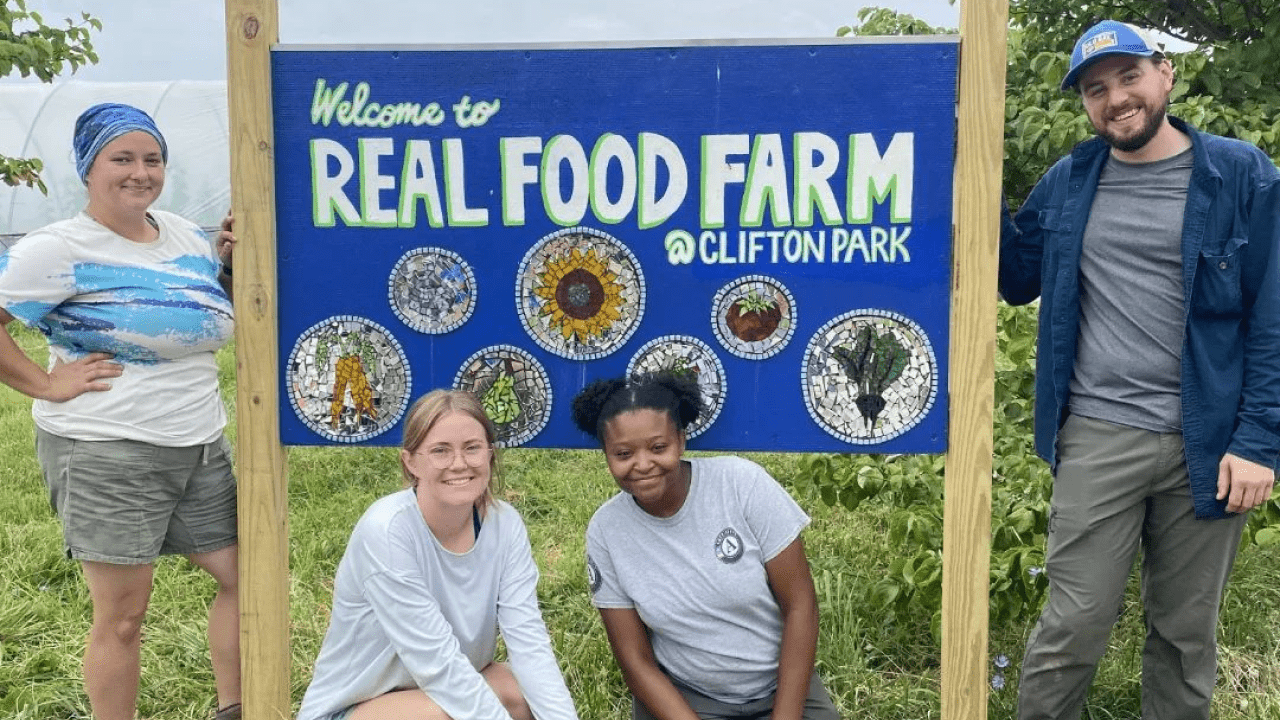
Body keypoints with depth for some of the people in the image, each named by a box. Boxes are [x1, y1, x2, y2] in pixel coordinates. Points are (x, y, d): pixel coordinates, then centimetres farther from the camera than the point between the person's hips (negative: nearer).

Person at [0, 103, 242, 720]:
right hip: (106, 455, -7)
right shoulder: (61, 249, -11)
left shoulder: (183, 233, 9)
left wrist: (230, 260, 4)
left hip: (202, 447, 7)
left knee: (244, 574, 11)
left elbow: (223, 317, 22)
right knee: (122, 613, 2)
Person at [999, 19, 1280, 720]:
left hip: (1206, 447, 0)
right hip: (1097, 438, 1)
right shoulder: (1066, 182, 6)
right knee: (1072, 627, 3)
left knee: (1185, 634, 13)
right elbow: (1016, 280, 13)